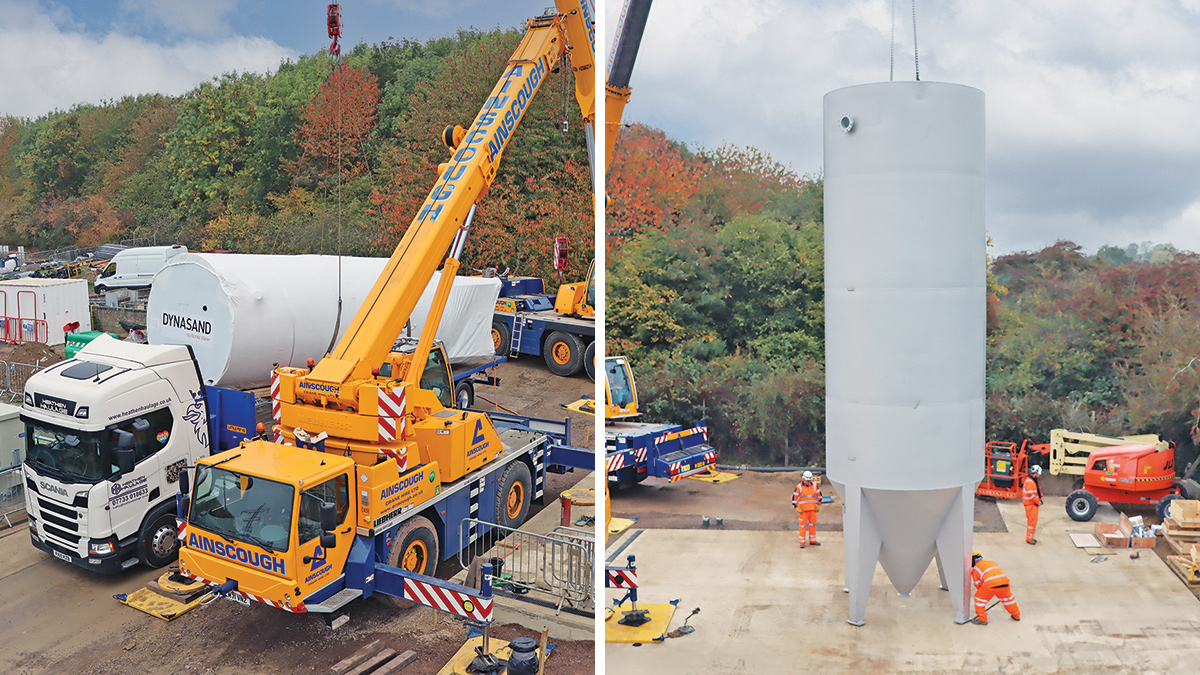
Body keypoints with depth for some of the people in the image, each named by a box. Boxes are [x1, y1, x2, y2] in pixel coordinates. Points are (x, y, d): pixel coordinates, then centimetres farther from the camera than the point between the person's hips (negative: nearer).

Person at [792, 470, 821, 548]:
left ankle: (812, 540, 21)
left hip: (813, 509, 4)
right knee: (803, 525, -3)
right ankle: (802, 542, 3)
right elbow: (794, 498, -5)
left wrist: (818, 506, 9)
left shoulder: (814, 485, 2)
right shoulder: (799, 487, -8)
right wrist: (797, 509, -8)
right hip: (803, 509, -4)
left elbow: (819, 495, 13)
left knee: (813, 524, 9)